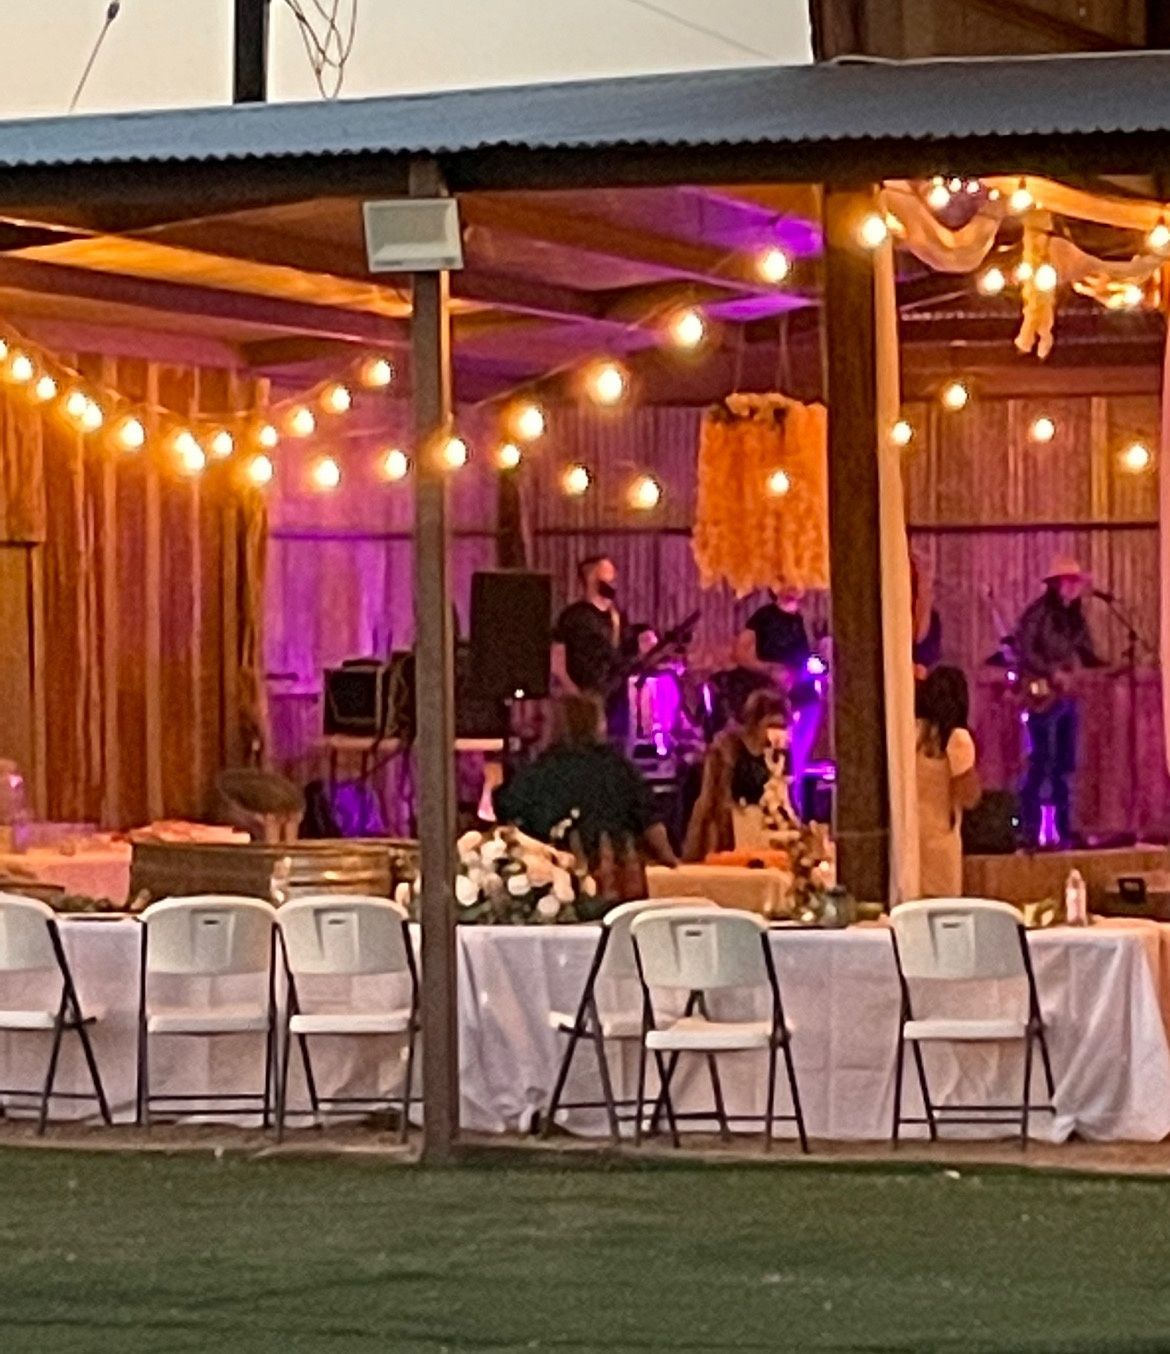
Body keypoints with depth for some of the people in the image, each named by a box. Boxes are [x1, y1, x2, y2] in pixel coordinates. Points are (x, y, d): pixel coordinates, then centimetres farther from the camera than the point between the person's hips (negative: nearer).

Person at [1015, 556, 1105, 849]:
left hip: (1067, 696, 7)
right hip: (1043, 695, -7)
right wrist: (1051, 674, -23)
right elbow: (1023, 649, -16)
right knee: (1041, 764, -9)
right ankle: (1031, 832, -6)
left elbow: (1085, 654, 15)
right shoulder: (1038, 613, -9)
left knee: (1064, 766, 8)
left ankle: (1064, 830, 13)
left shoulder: (1075, 616, 13)